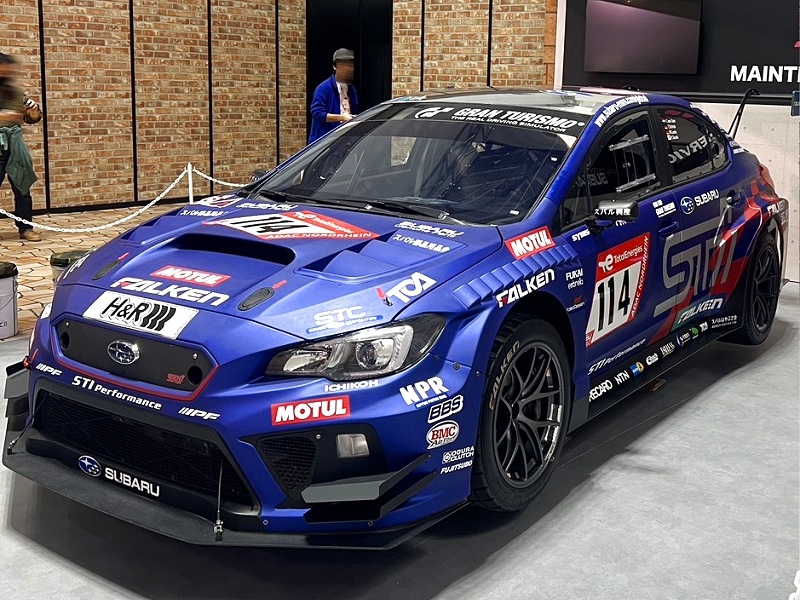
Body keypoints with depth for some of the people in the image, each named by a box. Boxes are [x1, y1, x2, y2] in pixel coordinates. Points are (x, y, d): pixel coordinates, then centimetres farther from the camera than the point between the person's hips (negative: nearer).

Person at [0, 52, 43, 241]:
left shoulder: (16, 92, 11)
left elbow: (31, 119, 18)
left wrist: (34, 111, -3)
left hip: (15, 148, 5)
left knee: (22, 188, 9)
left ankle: (25, 228, 19)